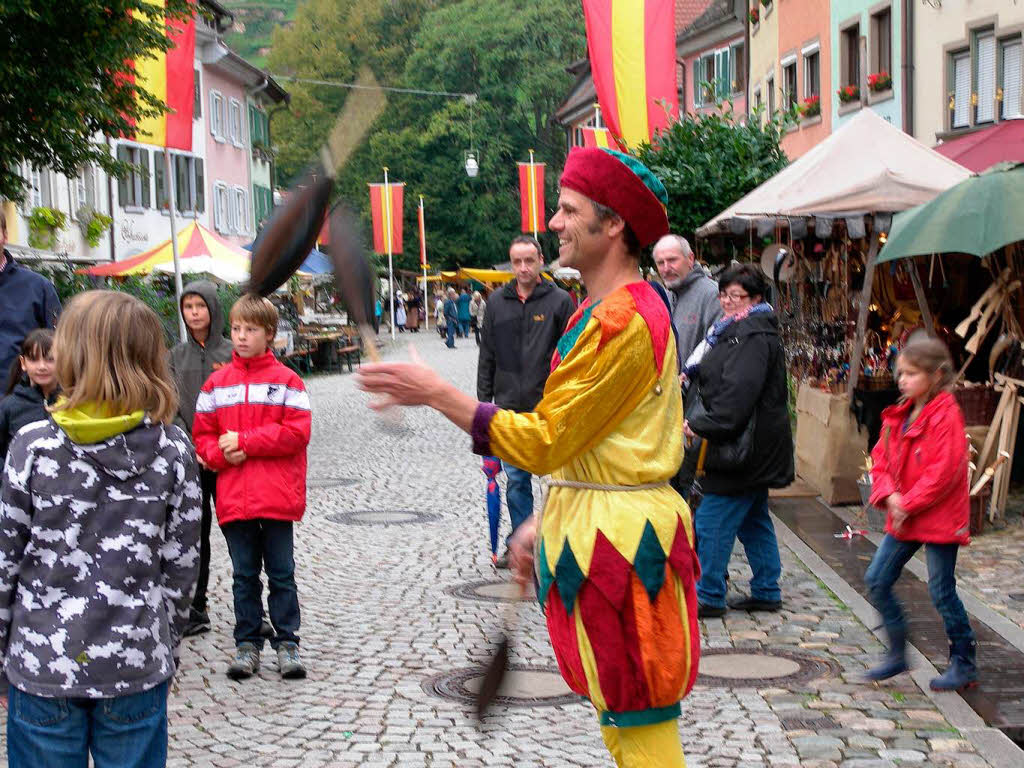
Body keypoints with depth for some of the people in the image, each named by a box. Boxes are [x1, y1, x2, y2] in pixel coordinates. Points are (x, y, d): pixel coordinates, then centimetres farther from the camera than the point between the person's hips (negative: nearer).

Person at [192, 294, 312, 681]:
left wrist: (243, 441, -12)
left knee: (281, 573, 5)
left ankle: (287, 643, 14)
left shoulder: (286, 380, 0)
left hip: (278, 498, -2)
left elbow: (297, 432, -9)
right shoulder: (217, 383, 9)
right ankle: (247, 645, 17)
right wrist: (220, 454, -11)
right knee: (244, 576, 10)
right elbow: (202, 435, 10)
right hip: (233, 499, 3)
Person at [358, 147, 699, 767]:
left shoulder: (621, 321, -20)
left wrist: (436, 393, -15)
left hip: (619, 539, -11)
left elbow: (544, 443, -20)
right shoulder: (629, 309, 16)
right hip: (598, 525, 11)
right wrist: (545, 523, 19)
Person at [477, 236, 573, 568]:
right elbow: (487, 356, 12)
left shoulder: (559, 301, -2)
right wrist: (484, 400, 7)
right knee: (515, 480, 9)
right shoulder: (497, 301, 8)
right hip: (509, 408, 3)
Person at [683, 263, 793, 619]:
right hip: (753, 448, 11)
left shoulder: (754, 337, -17)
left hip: (747, 449, -11)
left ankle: (708, 597, 0)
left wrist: (701, 424, -21)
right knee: (753, 520, 16)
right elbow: (719, 382, 26)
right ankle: (766, 592, 24)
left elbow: (737, 393, -25)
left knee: (712, 523, -7)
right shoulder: (735, 330, 17)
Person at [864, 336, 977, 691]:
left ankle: (964, 664, 16)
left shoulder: (946, 415, -16)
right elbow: (881, 458, 9)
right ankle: (897, 654, 19)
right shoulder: (899, 415, 9)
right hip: (903, 517, 8)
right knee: (876, 580, 6)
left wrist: (909, 504, -18)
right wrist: (890, 496, -9)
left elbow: (944, 471, -21)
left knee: (942, 591, 0)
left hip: (939, 518, -8)